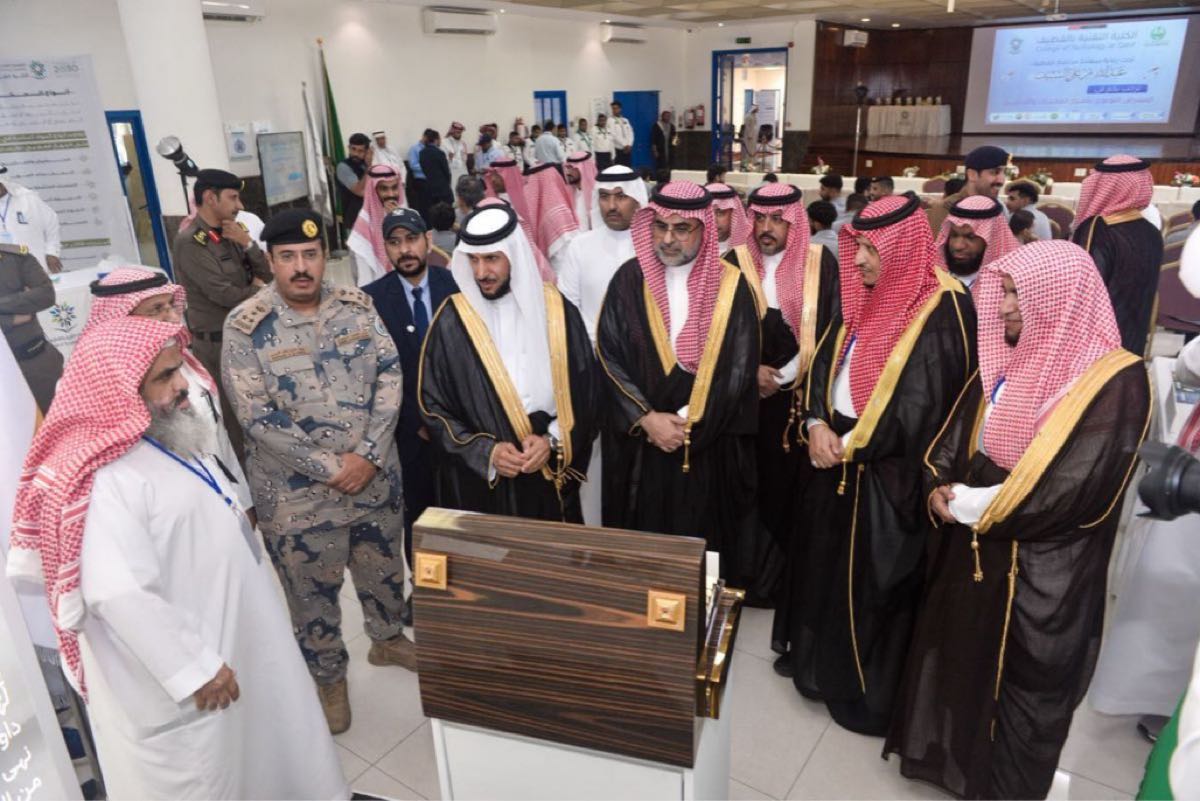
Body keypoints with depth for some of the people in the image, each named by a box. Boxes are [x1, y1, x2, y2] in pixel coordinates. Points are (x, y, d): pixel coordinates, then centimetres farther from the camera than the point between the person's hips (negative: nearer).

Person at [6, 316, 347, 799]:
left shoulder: (166, 437, 1)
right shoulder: (106, 478, -30)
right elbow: (119, 595, -33)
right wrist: (194, 668, -26)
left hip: (232, 626, 9)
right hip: (170, 669, -9)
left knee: (260, 745, 27)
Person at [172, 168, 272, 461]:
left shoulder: (227, 234, 7)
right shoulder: (190, 241, -16)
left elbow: (265, 274, 6)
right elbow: (224, 293, -21)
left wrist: (247, 243, -9)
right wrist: (256, 289, -5)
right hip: (216, 340, -7)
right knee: (230, 409, 2)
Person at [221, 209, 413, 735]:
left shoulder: (357, 307, -2)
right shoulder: (246, 327, -13)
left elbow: (389, 377, -5)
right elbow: (257, 416, -17)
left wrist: (368, 455, -15)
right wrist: (330, 467, -18)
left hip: (376, 476, 4)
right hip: (297, 491, -3)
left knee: (383, 568, 22)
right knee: (313, 590, 14)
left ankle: (388, 638, 50)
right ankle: (328, 676, 38)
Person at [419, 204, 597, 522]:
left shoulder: (558, 311, -2)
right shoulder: (452, 320, -5)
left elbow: (584, 393, 2)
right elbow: (433, 406, -2)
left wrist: (553, 441, -12)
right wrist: (484, 451, -13)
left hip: (550, 479, 1)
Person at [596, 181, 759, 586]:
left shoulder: (731, 286, -4)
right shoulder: (629, 280, -1)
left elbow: (738, 370, -7)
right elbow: (608, 356, -5)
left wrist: (686, 423, -12)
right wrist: (647, 418, -14)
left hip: (710, 446, -1)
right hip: (637, 442, 1)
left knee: (701, 544, 9)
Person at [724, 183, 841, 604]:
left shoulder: (821, 263, 1)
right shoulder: (735, 263, 2)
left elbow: (830, 330, -2)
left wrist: (783, 375, -9)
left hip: (799, 398, 0)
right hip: (746, 395, 0)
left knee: (790, 489, 3)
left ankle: (779, 581, 21)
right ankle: (745, 577, 20)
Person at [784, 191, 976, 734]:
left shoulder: (943, 310, -17)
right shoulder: (863, 296, 6)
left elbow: (921, 404, -21)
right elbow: (826, 362, 7)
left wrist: (850, 444, -15)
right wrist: (818, 425, -9)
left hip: (889, 474, -7)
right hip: (837, 458, 7)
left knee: (873, 582, 7)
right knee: (824, 562, 19)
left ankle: (870, 691, 28)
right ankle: (818, 657, 42)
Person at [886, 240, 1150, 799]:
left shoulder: (1116, 381, -17)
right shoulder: (1005, 361, 4)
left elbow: (1078, 491, -22)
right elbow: (954, 434, 8)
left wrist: (967, 503, -17)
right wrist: (938, 488, -11)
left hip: (1041, 571, -6)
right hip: (971, 549, 6)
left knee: (1021, 681, 12)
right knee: (958, 658, 19)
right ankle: (949, 754, 42)